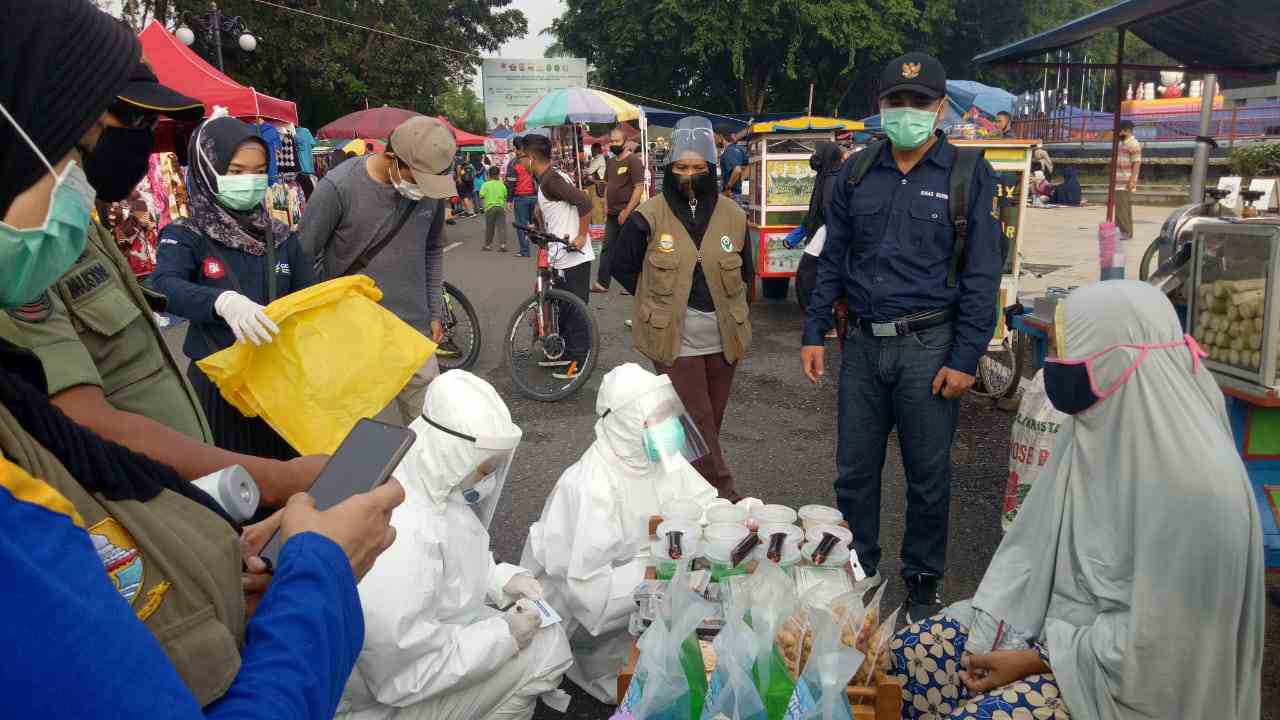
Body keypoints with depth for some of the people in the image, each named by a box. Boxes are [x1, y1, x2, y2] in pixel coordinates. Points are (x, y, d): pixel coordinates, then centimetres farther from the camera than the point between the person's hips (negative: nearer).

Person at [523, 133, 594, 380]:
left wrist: (581, 236, -21)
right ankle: (565, 353, 29)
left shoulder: (550, 179, -16)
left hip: (573, 257, -10)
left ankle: (580, 361, 6)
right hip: (562, 257, 10)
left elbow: (585, 202, -25)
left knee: (575, 311, -2)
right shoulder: (551, 177, 14)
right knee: (561, 308, 18)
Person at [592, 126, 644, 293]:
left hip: (628, 214, -7)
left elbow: (639, 187, -15)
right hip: (612, 214, 7)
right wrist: (606, 206, 10)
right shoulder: (610, 162, 13)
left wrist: (626, 211, -18)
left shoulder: (633, 160, -10)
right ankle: (602, 283, 13)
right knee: (607, 248, 8)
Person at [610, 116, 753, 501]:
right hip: (675, 340, -3)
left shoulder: (733, 215, 1)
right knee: (698, 423, -4)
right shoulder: (650, 217, -7)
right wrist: (658, 300, 4)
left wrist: (726, 303, 11)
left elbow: (745, 273, 17)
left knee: (711, 422, 12)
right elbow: (622, 266, 5)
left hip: (722, 338, 4)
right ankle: (725, 497, 3)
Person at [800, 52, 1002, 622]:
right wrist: (814, 333, 5)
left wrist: (965, 359, -10)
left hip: (929, 348, -3)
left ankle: (924, 581, 27)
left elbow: (982, 275, -4)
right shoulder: (857, 173, 8)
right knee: (855, 469, 11)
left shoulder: (968, 176, -2)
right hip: (863, 344, 3)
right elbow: (832, 258, 11)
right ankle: (858, 568, 30)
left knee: (928, 475, 9)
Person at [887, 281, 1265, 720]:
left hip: (1125, 671, -7)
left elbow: (1158, 634, -22)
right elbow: (1037, 539, 3)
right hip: (1053, 617, 7)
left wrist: (1035, 662, -17)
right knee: (904, 657, -2)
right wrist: (987, 634, -5)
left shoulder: (1195, 481, -26)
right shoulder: (1099, 427, -3)